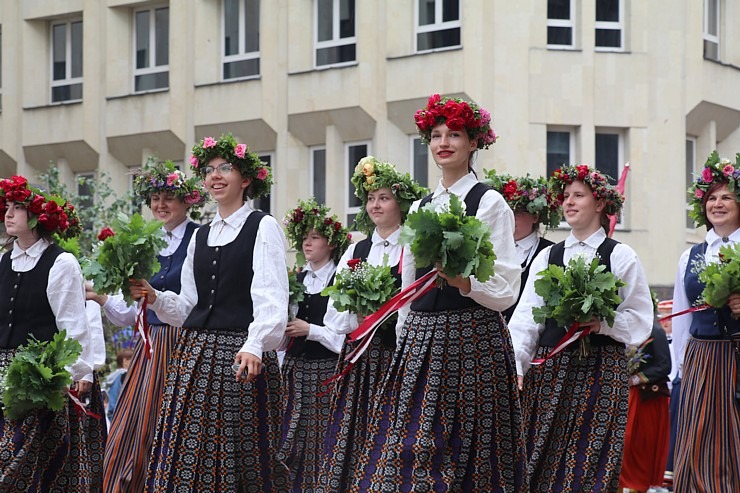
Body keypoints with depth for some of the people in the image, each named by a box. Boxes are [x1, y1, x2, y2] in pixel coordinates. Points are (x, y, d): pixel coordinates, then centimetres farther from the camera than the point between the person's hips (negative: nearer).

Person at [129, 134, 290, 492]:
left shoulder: (263, 228, 0)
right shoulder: (200, 236, 19)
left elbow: (271, 298, -12)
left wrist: (254, 345, -27)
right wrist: (154, 298, 2)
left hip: (243, 355, -6)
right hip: (195, 352, 6)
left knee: (241, 460, -4)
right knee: (188, 462, 1)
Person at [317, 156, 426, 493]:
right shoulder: (355, 253, 14)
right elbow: (333, 316, 10)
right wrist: (360, 319, -8)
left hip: (399, 355, -4)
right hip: (359, 359, 4)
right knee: (349, 442, -2)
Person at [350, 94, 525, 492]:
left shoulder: (489, 203, -3)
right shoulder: (420, 208, 15)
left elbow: (506, 290, -8)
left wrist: (462, 281, -26)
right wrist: (403, 349, 16)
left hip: (473, 339, -6)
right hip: (420, 340, 6)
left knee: (462, 456, -4)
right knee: (406, 452, -1)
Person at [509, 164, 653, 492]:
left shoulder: (621, 256, 4)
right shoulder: (547, 256, 13)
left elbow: (640, 319, 0)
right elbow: (526, 317, 5)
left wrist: (602, 323, -16)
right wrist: (515, 367, -6)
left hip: (601, 369, -3)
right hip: (549, 366, 3)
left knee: (592, 464, -5)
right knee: (542, 463, 0)